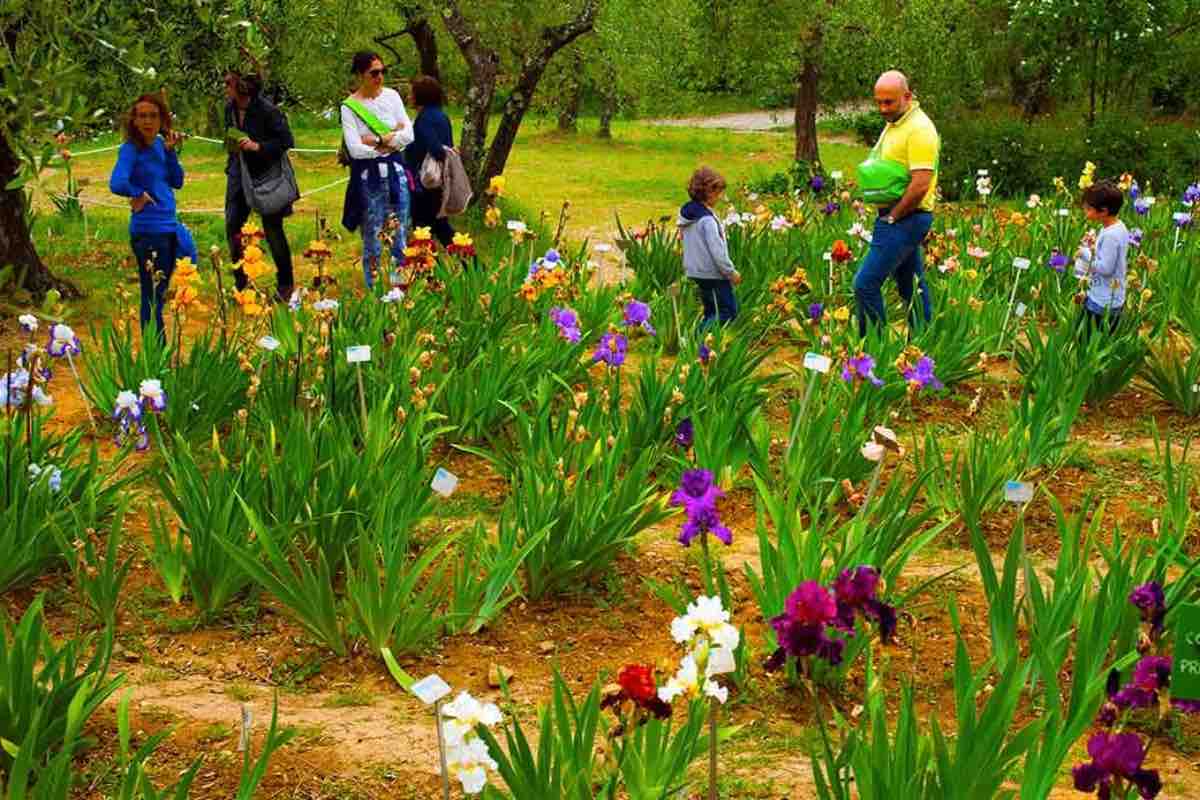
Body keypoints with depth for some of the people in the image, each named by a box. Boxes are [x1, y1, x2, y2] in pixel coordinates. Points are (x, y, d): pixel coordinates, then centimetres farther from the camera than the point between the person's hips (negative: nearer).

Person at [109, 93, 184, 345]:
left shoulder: (160, 144, 8)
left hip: (169, 227, 8)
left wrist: (171, 151, -3)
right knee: (152, 298, 0)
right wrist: (139, 194, -11)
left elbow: (177, 182, 7)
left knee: (159, 295, 17)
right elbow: (117, 184, -27)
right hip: (148, 231, -8)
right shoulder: (131, 149, -13)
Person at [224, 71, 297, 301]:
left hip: (267, 175, -6)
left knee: (272, 229, 1)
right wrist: (231, 165, 10)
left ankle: (285, 284, 19)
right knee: (232, 226, 1)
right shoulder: (230, 108, 1)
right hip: (240, 174, 6)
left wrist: (257, 146, -25)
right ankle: (241, 284, 13)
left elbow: (287, 142, -16)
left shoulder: (266, 110, -19)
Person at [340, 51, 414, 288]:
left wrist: (378, 140, -12)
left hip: (395, 171, 3)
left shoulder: (391, 96, 3)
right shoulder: (350, 107, -7)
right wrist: (393, 138, -8)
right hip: (369, 176, -3)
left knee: (400, 233, 7)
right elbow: (355, 149, -15)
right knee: (373, 236, 3)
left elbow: (409, 134, -2)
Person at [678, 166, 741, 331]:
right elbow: (717, 251, -22)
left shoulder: (686, 212, 6)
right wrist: (731, 272, -11)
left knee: (711, 313, 18)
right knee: (729, 311, -3)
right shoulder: (707, 220, -22)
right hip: (713, 274, -9)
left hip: (694, 272, 9)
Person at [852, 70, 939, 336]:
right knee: (912, 286, 15)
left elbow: (920, 185, -24)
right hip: (893, 215, 10)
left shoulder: (919, 129, -18)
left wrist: (892, 216, -15)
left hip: (905, 218, -10)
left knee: (865, 284, -10)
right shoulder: (893, 123, 13)